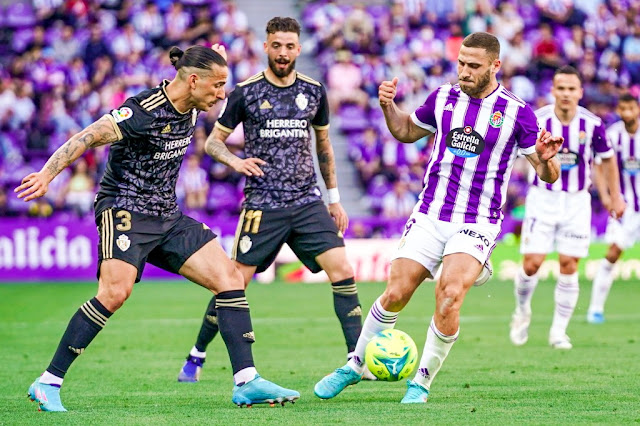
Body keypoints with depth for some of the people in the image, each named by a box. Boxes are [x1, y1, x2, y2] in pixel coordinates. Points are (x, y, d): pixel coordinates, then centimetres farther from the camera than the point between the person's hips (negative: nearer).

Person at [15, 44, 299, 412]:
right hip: (124, 208, -8)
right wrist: (47, 174, -35)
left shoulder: (190, 109, 7)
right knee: (115, 292, -26)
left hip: (168, 215, 8)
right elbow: (89, 136, -24)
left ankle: (247, 383, -1)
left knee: (230, 276, -2)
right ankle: (48, 384, -17)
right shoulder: (143, 111, -19)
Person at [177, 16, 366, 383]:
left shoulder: (314, 91, 8)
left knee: (343, 271, -12)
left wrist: (335, 198, 19)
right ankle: (197, 356, 16)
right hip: (263, 206, -3)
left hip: (308, 204, 3)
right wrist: (235, 162, -16)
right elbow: (213, 141, 5)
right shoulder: (246, 92, -2)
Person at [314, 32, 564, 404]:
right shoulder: (443, 98, 4)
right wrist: (388, 107, 3)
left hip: (477, 225, -3)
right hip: (430, 215, 3)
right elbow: (407, 131, 22)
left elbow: (548, 176, -5)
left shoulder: (517, 112, -7)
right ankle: (355, 366, 19)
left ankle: (423, 381, -4)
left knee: (449, 297, -23)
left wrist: (547, 159, -28)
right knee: (395, 294, -3)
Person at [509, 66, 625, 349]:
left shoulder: (592, 124, -8)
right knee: (531, 264, -7)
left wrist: (615, 196, 10)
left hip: (577, 201, 1)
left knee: (569, 266, -2)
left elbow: (608, 159, 7)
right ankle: (522, 312, 22)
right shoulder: (537, 121, -14)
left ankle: (559, 331, 10)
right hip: (542, 199, -1)